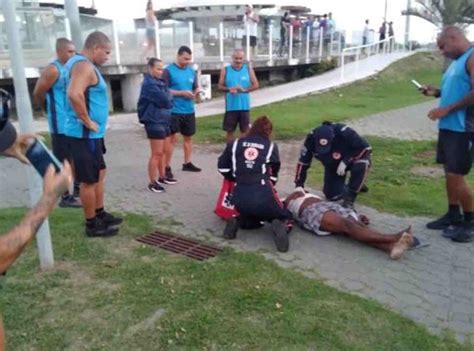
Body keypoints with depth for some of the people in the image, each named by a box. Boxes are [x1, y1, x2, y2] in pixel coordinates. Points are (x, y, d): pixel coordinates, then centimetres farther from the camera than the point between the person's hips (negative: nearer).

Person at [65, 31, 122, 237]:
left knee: (99, 174, 19)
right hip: (86, 134, -10)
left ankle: (100, 215, 31)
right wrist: (87, 121, -23)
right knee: (89, 180, 0)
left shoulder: (80, 63, 16)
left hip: (92, 134, 10)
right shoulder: (84, 65, -17)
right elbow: (74, 94, -34)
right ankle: (92, 224, 11)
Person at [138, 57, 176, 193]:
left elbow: (169, 98, 13)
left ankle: (162, 177, 29)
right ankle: (152, 182, 4)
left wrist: (167, 98, -7)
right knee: (157, 153, -5)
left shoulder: (160, 82, 15)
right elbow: (165, 100, -20)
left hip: (164, 121, 9)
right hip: (154, 122, -9)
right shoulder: (149, 83, -15)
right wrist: (168, 96, 0)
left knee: (164, 151, 16)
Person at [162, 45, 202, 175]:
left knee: (188, 137, 13)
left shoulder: (192, 71, 10)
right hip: (173, 111, -6)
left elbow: (196, 87, 18)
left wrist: (196, 92, -7)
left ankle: (187, 163, 26)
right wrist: (182, 93, -18)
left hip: (189, 111, 6)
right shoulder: (168, 71, -7)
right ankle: (167, 167, 2)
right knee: (172, 138, -3)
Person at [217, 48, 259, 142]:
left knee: (245, 130, 7)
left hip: (244, 106, 0)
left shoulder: (248, 69, 3)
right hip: (231, 106, 0)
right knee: (229, 130, 7)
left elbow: (256, 85, 1)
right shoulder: (225, 70, 1)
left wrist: (244, 89, -16)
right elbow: (220, 86, 2)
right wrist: (229, 89, -18)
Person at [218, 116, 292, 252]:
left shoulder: (235, 144, 15)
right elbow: (273, 174, 15)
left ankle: (237, 222, 1)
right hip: (263, 195, -3)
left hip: (239, 197, 3)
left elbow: (222, 167, 18)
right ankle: (280, 226, -13)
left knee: (250, 220, 33)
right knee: (284, 217, 21)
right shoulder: (271, 146, 11)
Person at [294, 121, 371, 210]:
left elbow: (366, 148, -28)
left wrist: (346, 161, -35)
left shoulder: (344, 133, -38)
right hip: (332, 166, 3)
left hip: (352, 158, -3)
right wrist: (299, 185, -18)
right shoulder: (311, 139, -29)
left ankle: (349, 199, -22)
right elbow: (303, 162, -18)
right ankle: (356, 186, 25)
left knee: (360, 166, -38)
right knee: (332, 196, -4)